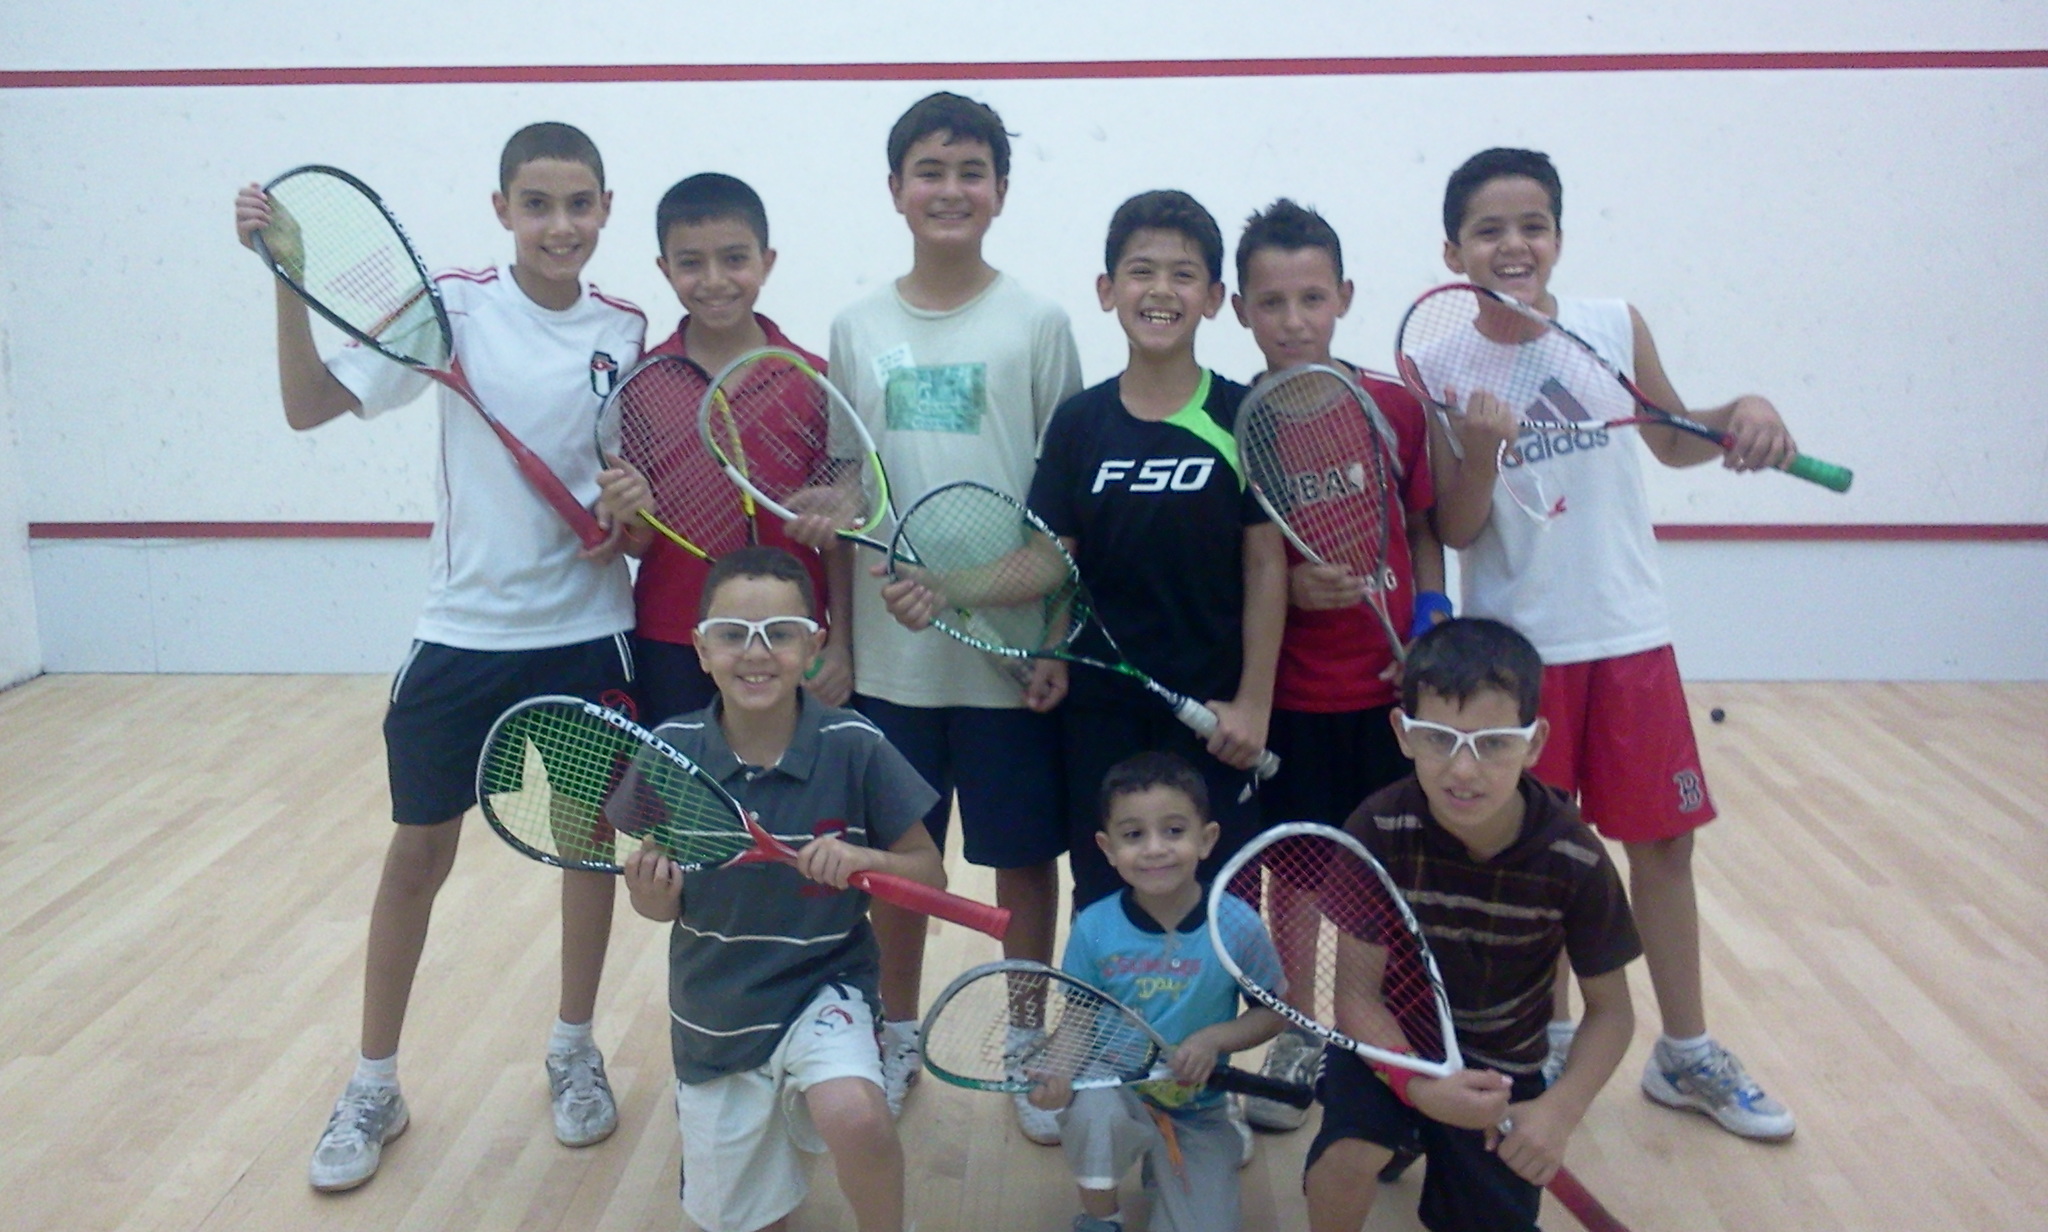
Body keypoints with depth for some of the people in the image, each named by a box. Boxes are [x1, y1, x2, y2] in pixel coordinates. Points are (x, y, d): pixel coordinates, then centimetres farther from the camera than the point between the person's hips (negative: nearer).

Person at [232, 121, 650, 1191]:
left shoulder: (628, 332, 0)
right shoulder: (454, 306, -7)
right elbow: (310, 405, -12)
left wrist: (634, 498, -13)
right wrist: (285, 280, -23)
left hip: (589, 629, 2)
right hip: (465, 629, -2)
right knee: (420, 850, 7)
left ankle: (574, 1051, 32)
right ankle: (373, 1086, 24)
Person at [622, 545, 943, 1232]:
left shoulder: (855, 749, -17)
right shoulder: (671, 751, -11)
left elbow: (930, 876, -8)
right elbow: (660, 905, -1)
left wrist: (865, 860, -27)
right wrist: (652, 891, -23)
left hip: (823, 990, -2)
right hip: (713, 1017, 3)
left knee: (853, 1116, -32)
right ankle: (785, 1122, 43)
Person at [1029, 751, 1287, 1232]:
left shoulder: (1238, 926, -13)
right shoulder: (1093, 928, -11)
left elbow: (1273, 1011, 0)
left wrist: (1215, 1038, -19)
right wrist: (1058, 1074, -24)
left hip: (1197, 1113, 1)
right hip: (1118, 1093, -1)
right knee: (1094, 1109, -36)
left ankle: (1162, 1169, 22)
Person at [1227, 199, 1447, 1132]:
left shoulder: (1397, 408, -3)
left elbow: (1424, 533, 6)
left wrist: (1434, 628, -5)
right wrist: (1288, 586, -20)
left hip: (1391, 685, 1)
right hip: (1285, 693, -1)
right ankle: (1296, 1039, 29)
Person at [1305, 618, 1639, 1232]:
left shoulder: (1574, 860, -20)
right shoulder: (1378, 830, -23)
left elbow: (1610, 1010, -8)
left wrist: (1560, 1110, -25)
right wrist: (1419, 1085, -36)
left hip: (1501, 1064, 2)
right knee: (1347, 1152, -29)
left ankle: (1428, 1138, 28)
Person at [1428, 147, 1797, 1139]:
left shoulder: (1616, 329, -1)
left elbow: (1671, 441, 14)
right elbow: (1456, 532, -7)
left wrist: (1744, 412, -5)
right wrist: (1481, 453, -25)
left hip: (1628, 635, 3)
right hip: (1517, 646, -2)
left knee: (1663, 842, 11)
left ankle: (1686, 1055, 28)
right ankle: (1550, 1045, 29)